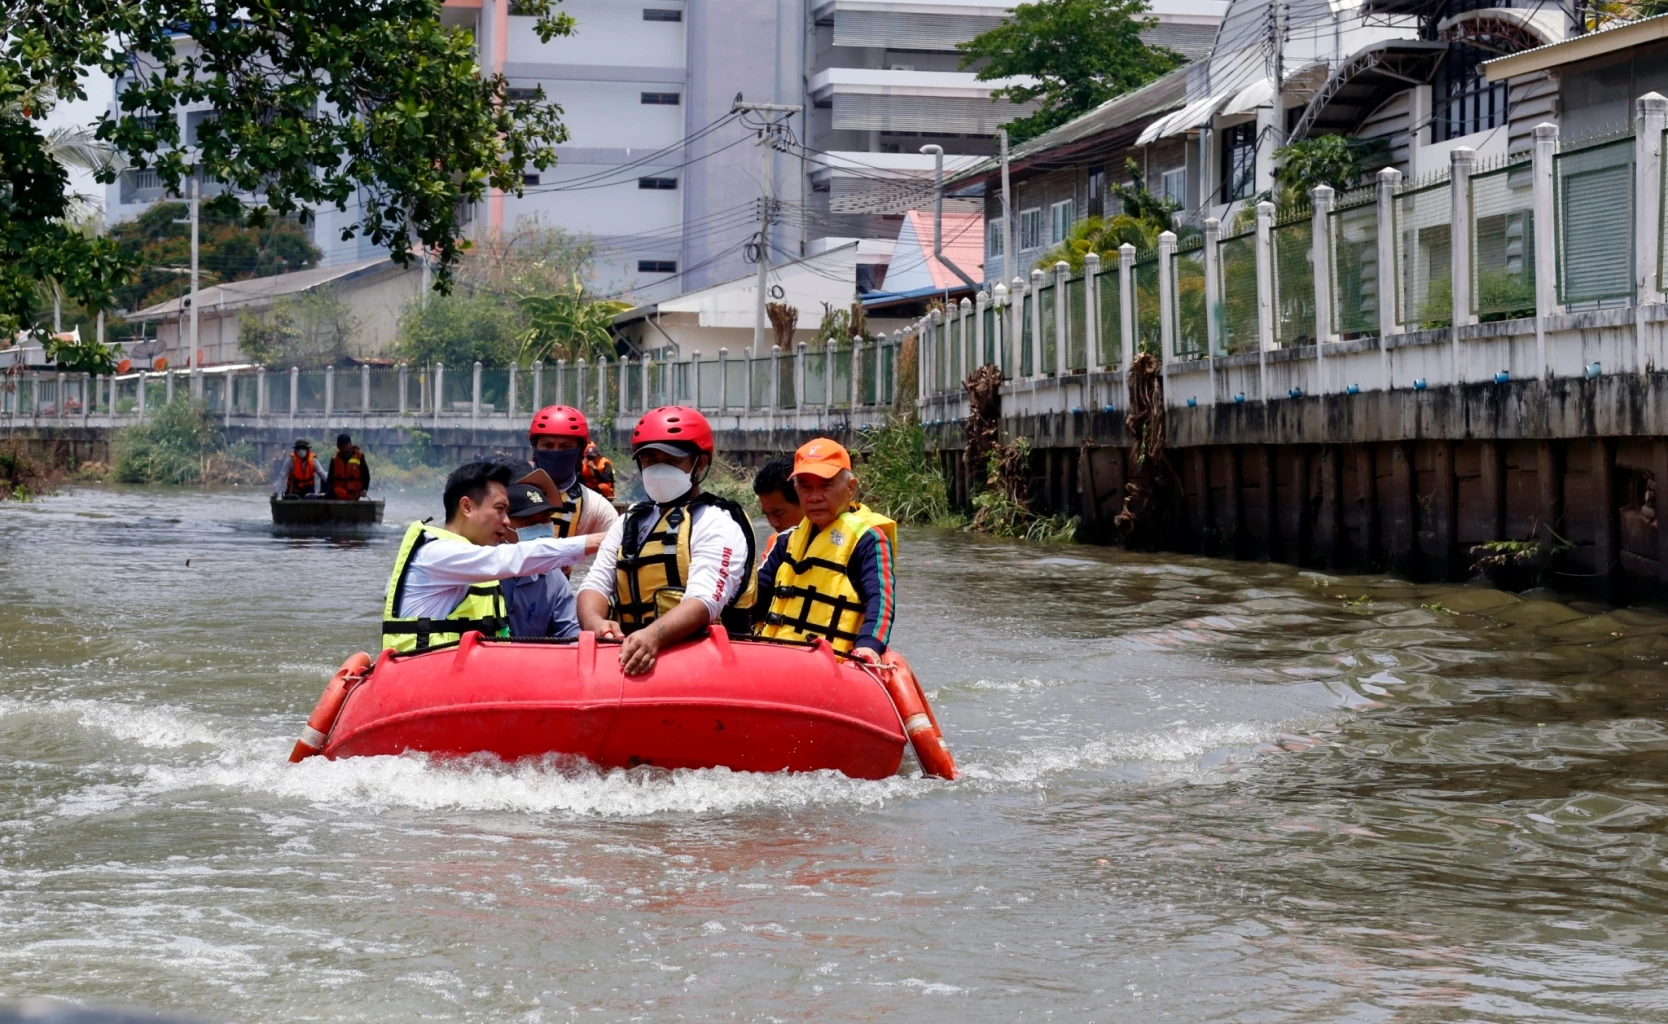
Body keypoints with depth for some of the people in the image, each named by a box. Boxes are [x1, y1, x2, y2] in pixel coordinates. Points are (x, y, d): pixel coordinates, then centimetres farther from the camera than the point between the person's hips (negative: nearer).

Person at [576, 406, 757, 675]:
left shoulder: (718, 524, 1)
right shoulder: (630, 523, 22)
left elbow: (704, 601, -15)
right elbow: (596, 584, 12)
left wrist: (654, 635, -33)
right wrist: (594, 621, -12)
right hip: (631, 654, 5)